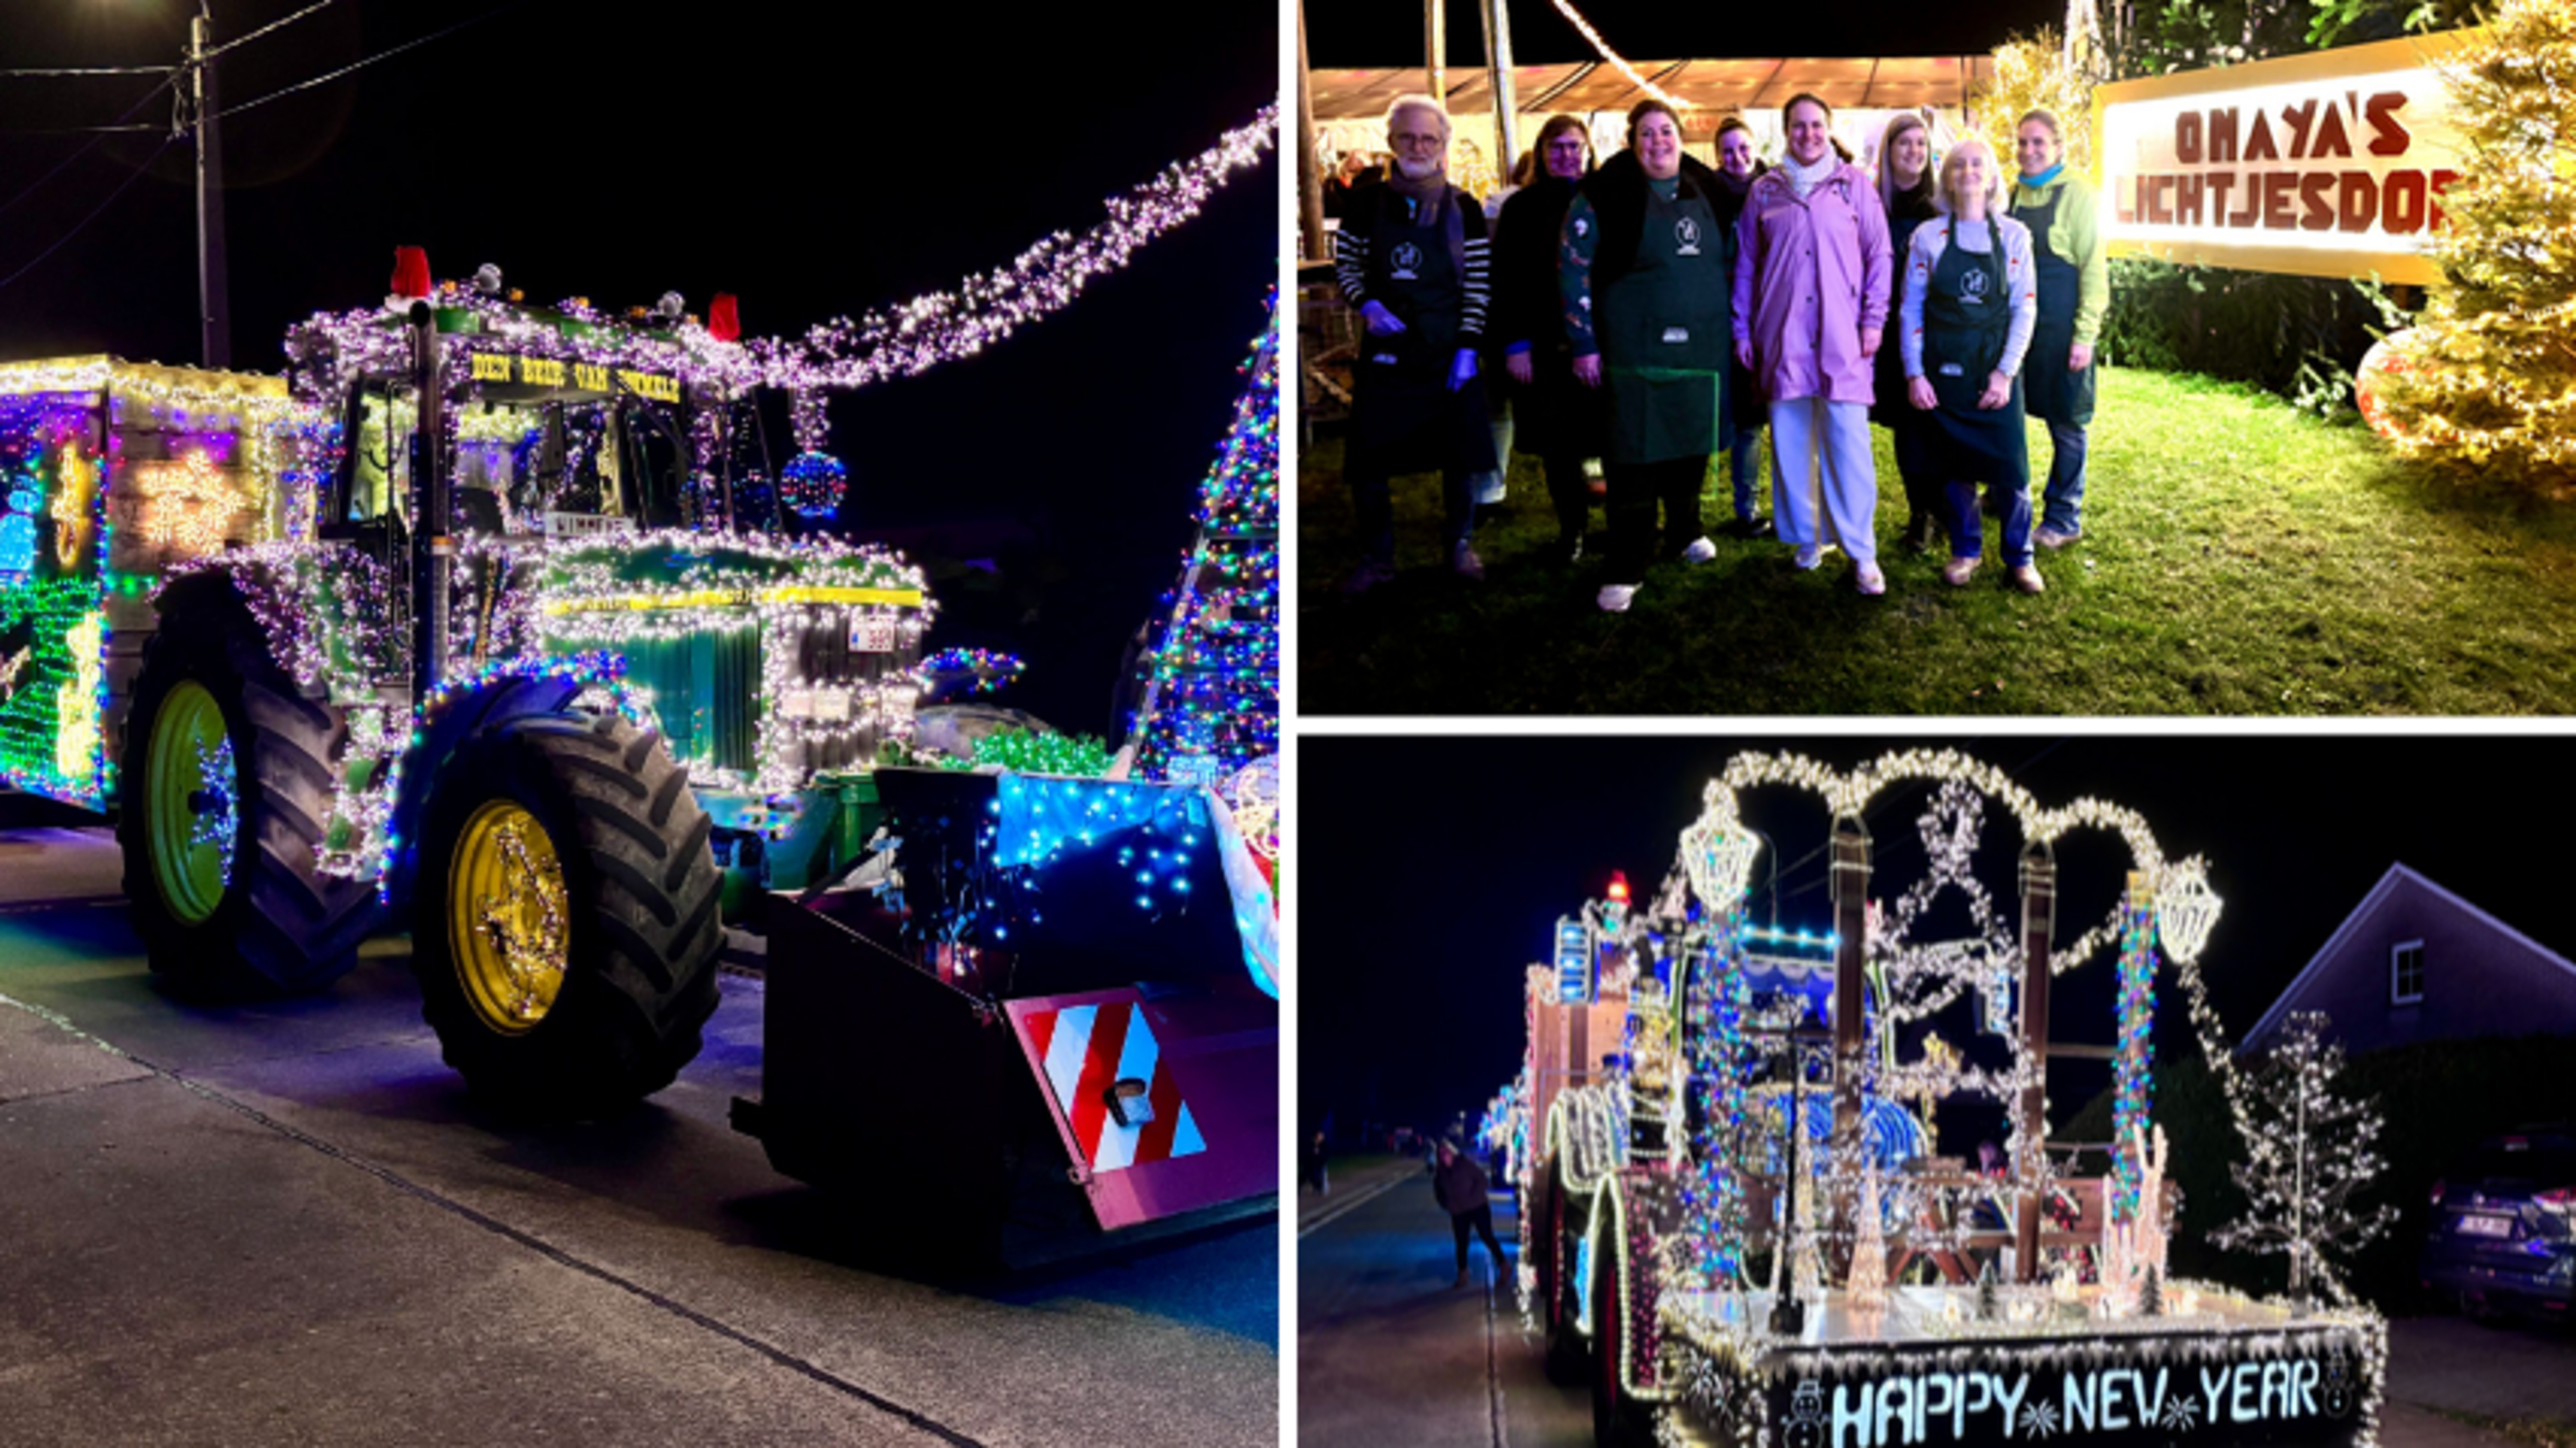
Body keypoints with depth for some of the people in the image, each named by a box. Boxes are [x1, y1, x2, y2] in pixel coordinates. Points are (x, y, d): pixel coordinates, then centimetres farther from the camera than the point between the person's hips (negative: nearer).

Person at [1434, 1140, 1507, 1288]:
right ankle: (1463, 1276, 16)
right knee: (1461, 1243, 7)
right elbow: (1438, 1191, 19)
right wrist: (1446, 1204, 4)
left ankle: (1503, 1267, 10)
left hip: (1477, 1208, -4)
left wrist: (1473, 1197, -16)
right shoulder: (1440, 1172, 4)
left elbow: (1482, 1180, -11)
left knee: (1487, 1237, -2)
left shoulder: (1466, 1163, -11)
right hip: (1458, 1213, 4)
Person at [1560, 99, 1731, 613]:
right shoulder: (1605, 194, -7)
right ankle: (1626, 570, 2)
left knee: (1692, 448, 15)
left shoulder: (1705, 190, 8)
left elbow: (1729, 259, 18)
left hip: (1702, 348, 5)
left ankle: (1684, 532, 37)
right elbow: (1574, 270, -6)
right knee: (1636, 460, -4)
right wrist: (1585, 344, -9)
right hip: (1637, 352, -5)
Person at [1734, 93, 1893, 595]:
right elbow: (1746, 265, 13)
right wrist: (1742, 329, 8)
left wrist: (1873, 320, -2)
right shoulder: (1764, 192, 10)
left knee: (1848, 442, -7)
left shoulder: (1854, 184, 5)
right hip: (1782, 337, 2)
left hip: (1842, 337, -2)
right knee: (1789, 440, 5)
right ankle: (1806, 539, 18)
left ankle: (1862, 553, -4)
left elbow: (1879, 256, 5)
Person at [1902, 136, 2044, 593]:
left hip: (1996, 369, 0)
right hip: (1944, 370, 0)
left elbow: (2025, 308, -1)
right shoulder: (1928, 237, 1)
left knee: (2011, 467, -2)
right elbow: (1911, 309, 3)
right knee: (1957, 467, 7)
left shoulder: (2013, 235, 1)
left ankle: (2019, 556, 12)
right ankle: (1965, 550, 24)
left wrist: (2006, 372, -9)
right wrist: (1914, 374, -4)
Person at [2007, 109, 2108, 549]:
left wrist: (2085, 335, -14)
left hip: (2061, 323, -5)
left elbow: (2093, 269, -8)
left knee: (2066, 421, 2)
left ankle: (2063, 517, 12)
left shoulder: (2076, 194, -7)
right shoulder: (2013, 194, 9)